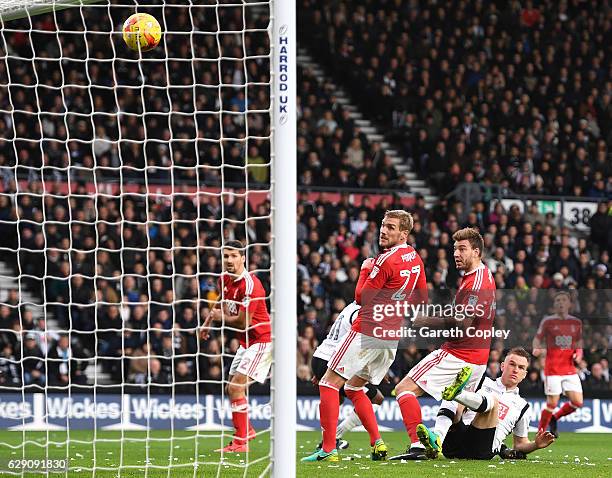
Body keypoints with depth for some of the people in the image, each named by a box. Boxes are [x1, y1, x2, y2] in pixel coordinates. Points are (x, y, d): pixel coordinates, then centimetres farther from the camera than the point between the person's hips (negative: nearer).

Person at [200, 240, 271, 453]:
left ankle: (240, 442, -10)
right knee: (233, 389, 16)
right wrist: (208, 321, 16)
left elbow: (243, 322, -24)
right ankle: (246, 430, 36)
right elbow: (222, 303, 28)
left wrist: (220, 317, -7)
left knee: (235, 388, -16)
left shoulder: (249, 284, -23)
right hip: (245, 342, 9)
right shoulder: (224, 279, 5)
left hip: (261, 341, -9)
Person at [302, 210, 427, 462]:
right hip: (392, 337, 9)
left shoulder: (387, 260, -16)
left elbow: (361, 297, -9)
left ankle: (328, 449, -13)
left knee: (329, 384, -5)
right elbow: (422, 297, 22)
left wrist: (365, 271, 5)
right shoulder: (415, 259, 10)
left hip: (367, 331, -9)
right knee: (354, 388, 20)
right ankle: (377, 443, 7)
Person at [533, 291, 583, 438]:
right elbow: (538, 339, 6)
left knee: (577, 402, -5)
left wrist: (578, 353, 0)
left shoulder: (576, 323, 9)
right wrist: (536, 350, -15)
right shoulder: (548, 322, 0)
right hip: (552, 369, -4)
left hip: (570, 369, 4)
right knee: (552, 403, -8)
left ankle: (554, 418, 22)